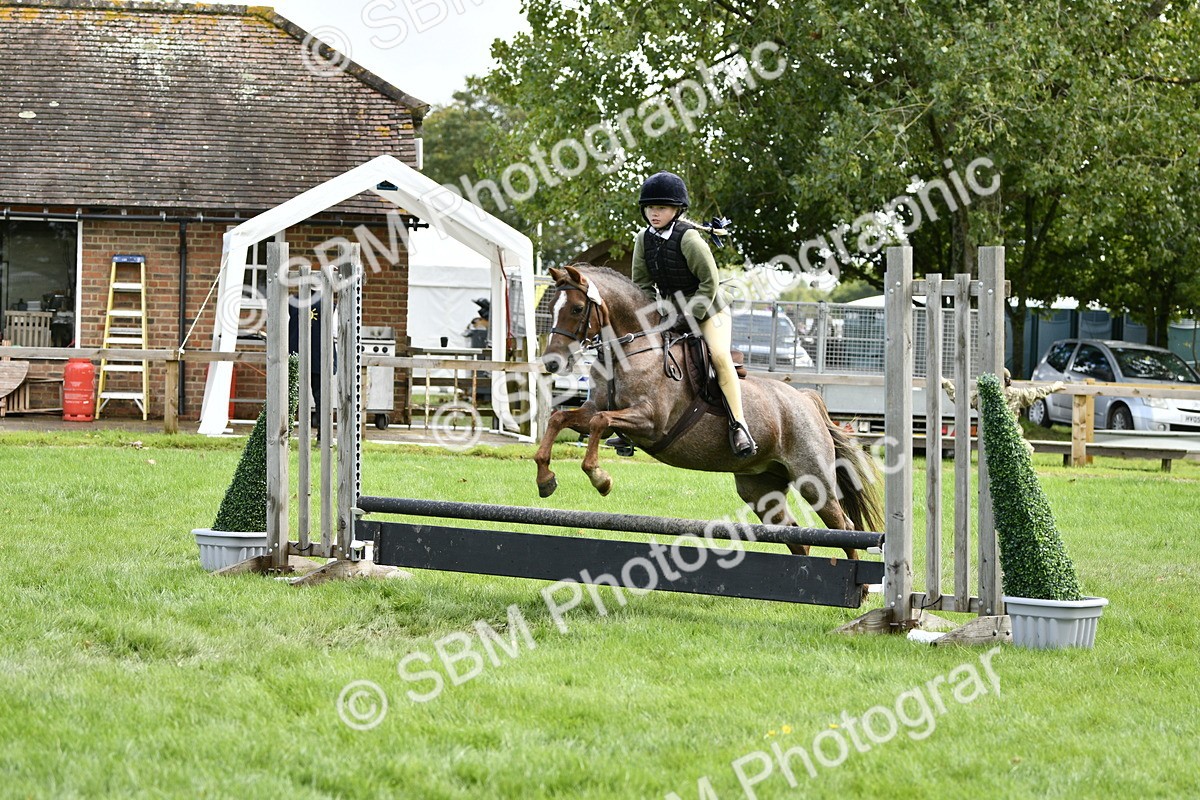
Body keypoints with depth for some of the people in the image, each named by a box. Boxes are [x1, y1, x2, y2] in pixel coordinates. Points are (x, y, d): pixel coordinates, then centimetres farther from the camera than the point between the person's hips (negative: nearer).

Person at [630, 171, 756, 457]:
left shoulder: (688, 238, -23)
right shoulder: (644, 239, -5)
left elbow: (710, 281, -20)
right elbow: (642, 283, 4)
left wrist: (691, 315, -22)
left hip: (708, 307, -7)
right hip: (670, 309, 7)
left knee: (719, 354, -27)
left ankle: (738, 424, -26)